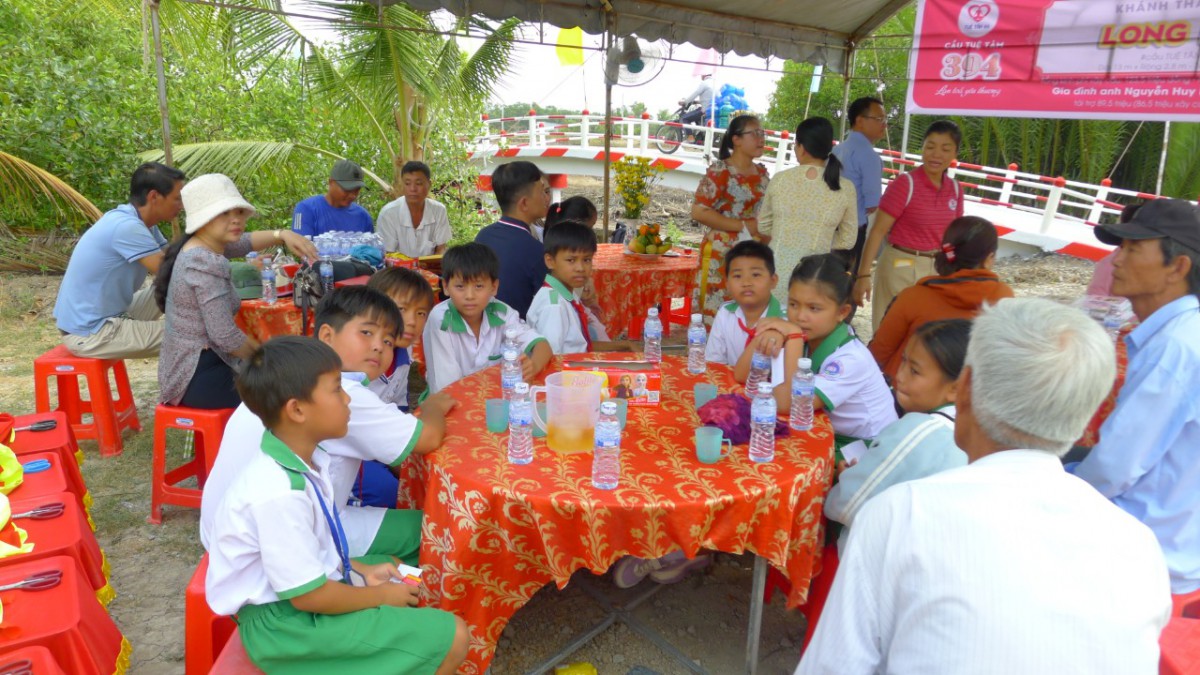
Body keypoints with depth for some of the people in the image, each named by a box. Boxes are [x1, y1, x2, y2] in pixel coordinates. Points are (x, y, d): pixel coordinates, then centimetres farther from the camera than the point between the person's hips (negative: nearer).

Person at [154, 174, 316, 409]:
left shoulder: (203, 246, 5)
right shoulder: (205, 264, -24)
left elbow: (242, 241, 23)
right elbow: (225, 336, -27)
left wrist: (282, 235, 2)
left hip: (190, 366, 10)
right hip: (199, 375, -10)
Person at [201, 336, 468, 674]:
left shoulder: (302, 458, -1)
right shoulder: (279, 493, -30)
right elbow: (310, 596, -23)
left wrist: (360, 571, 5)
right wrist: (382, 596, -10)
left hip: (304, 592, 10)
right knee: (452, 637, -13)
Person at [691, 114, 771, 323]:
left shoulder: (762, 173, 13)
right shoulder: (719, 171, -8)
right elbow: (698, 212, -16)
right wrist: (743, 226, -16)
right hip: (723, 255, -6)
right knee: (717, 313, -2)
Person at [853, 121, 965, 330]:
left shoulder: (955, 189, 5)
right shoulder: (905, 184, -12)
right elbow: (878, 231, -15)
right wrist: (863, 274, -21)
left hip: (938, 269, 5)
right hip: (901, 267, -5)